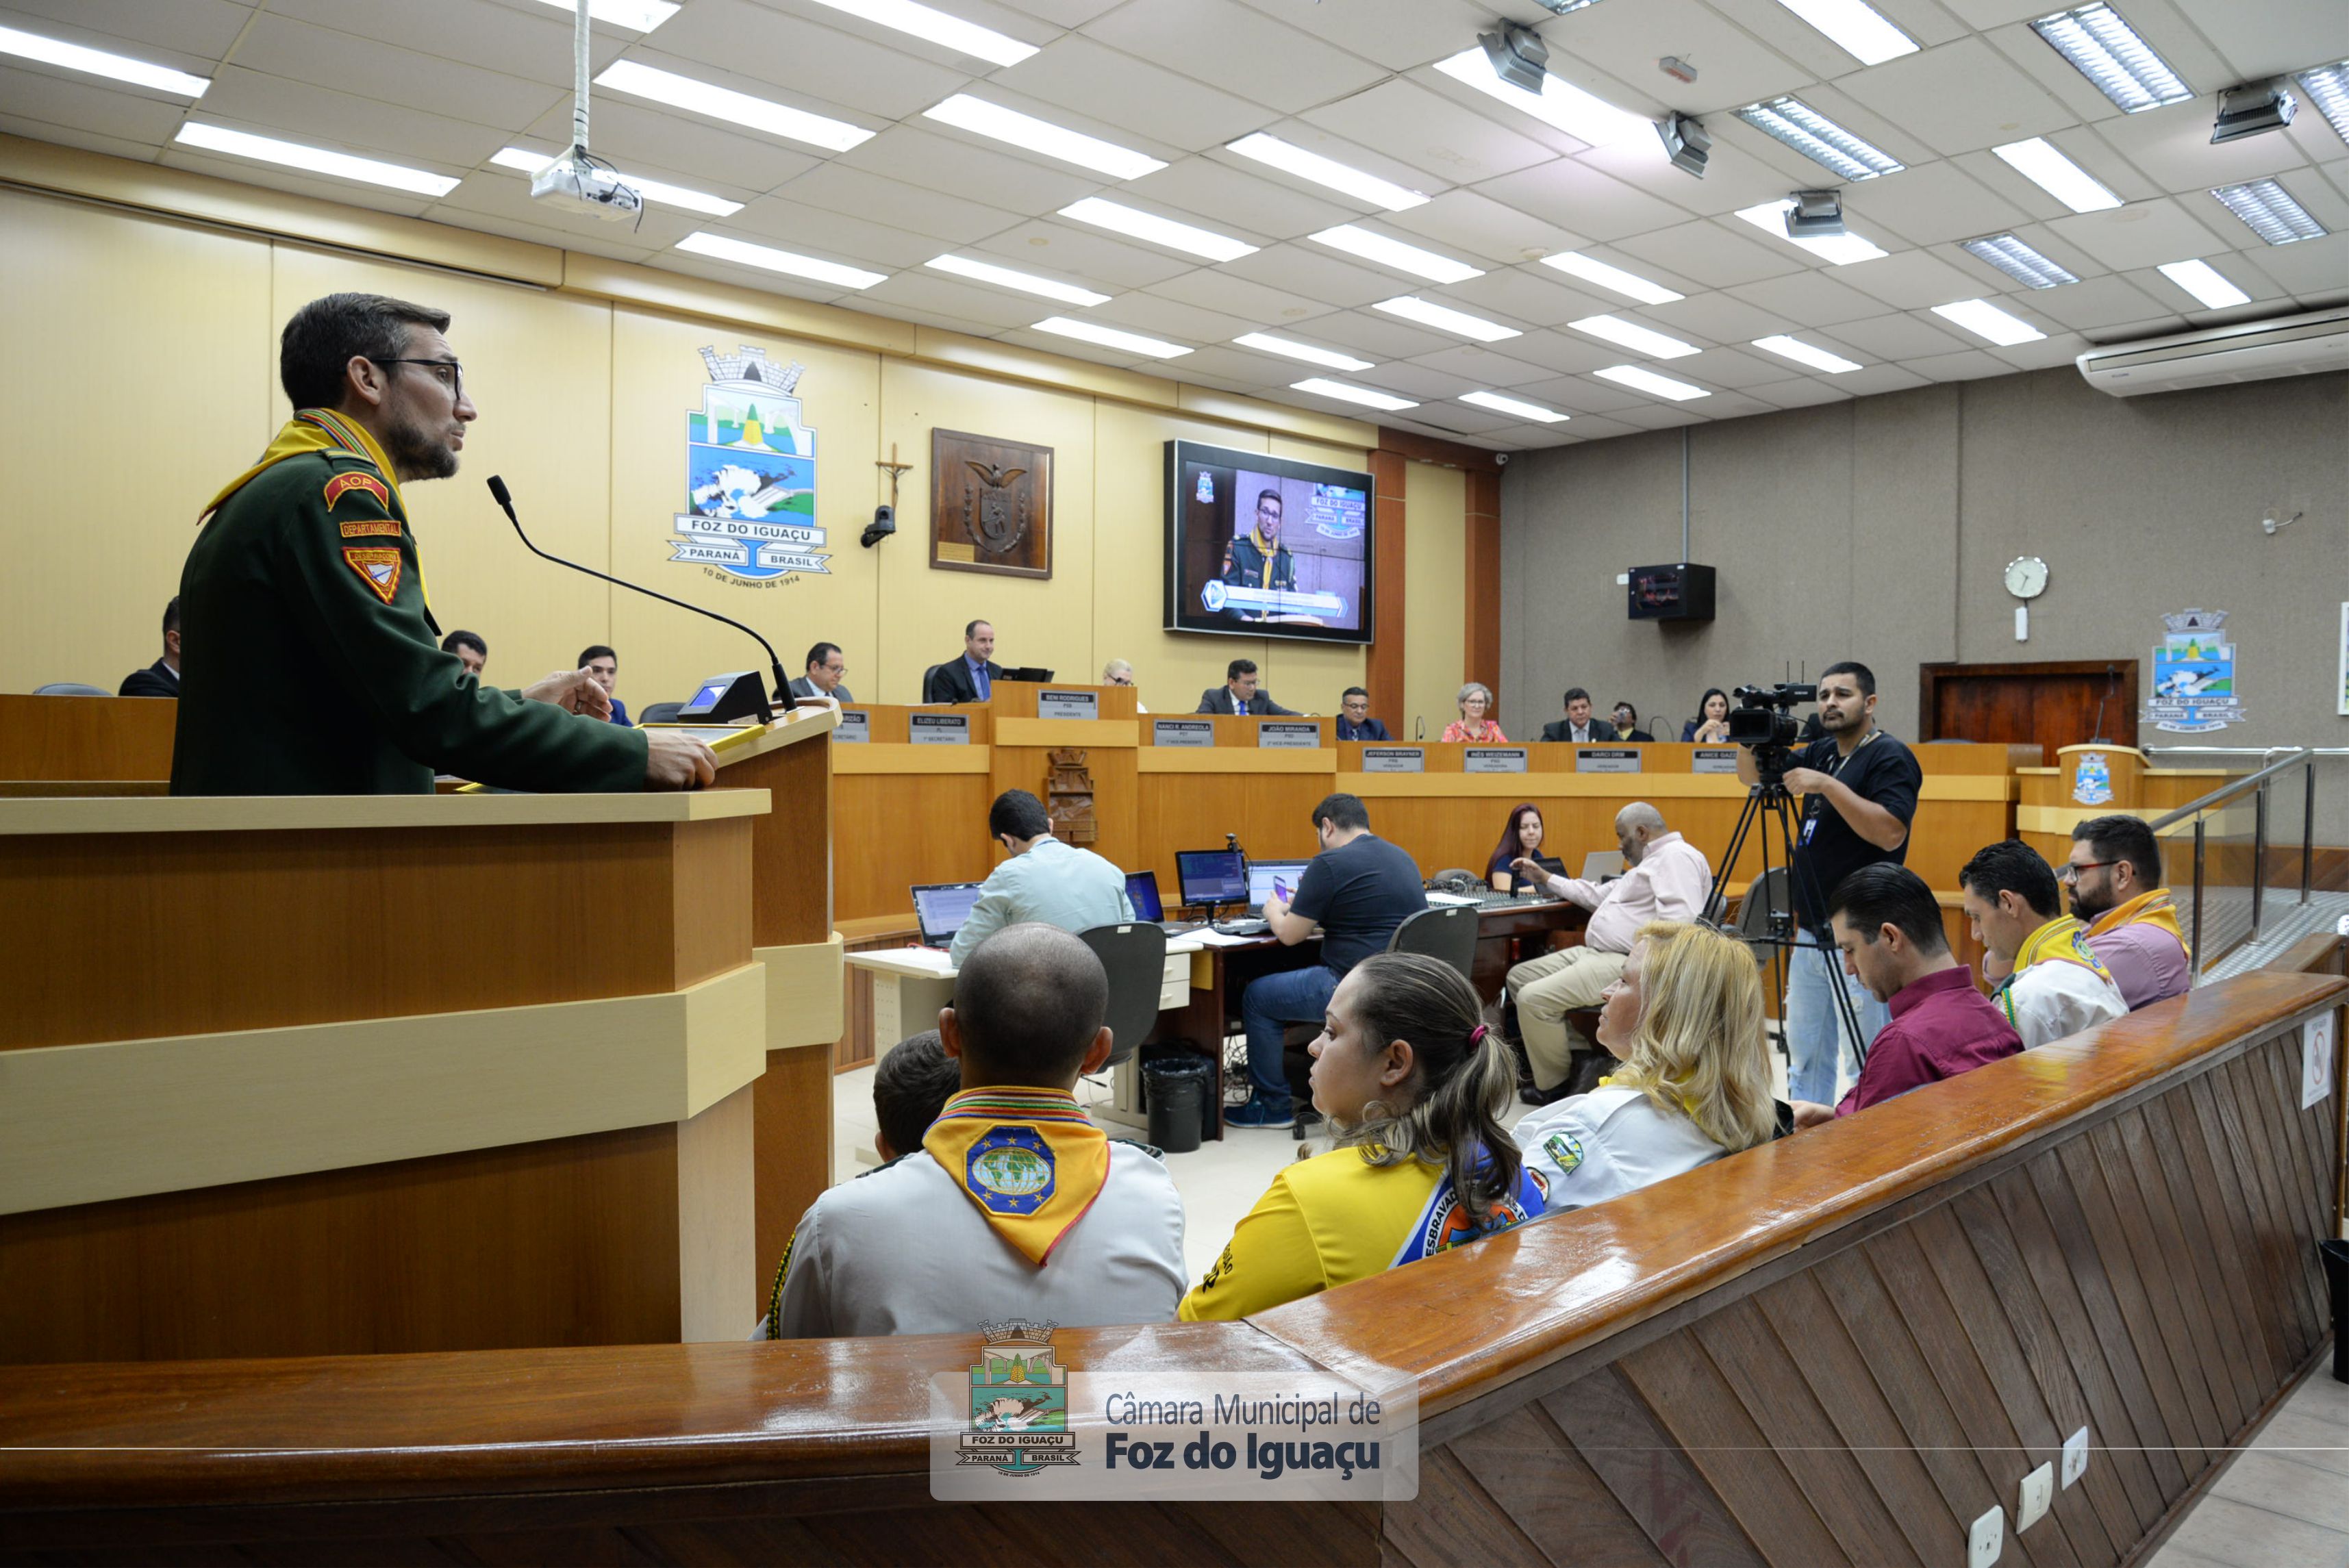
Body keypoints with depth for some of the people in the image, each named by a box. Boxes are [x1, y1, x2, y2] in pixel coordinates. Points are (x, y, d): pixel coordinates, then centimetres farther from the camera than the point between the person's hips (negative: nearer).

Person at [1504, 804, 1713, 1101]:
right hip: (1595, 953, 12)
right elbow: (1598, 895, 32)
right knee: (1518, 978, 10)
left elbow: (1678, 925, -25)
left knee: (1533, 998, -22)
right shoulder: (1651, 861, 24)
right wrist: (1545, 879, 32)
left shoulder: (1677, 856, -12)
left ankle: (1555, 1086, -4)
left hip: (1626, 964, -12)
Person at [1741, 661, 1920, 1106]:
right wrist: (1749, 740, -1)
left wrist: (1827, 785, -25)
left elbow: (1890, 832, -24)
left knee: (1866, 1062, -3)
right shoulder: (1821, 752, 13)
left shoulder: (1890, 758, -11)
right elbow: (1752, 776, 18)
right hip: (1811, 933, 9)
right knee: (1805, 1054, 16)